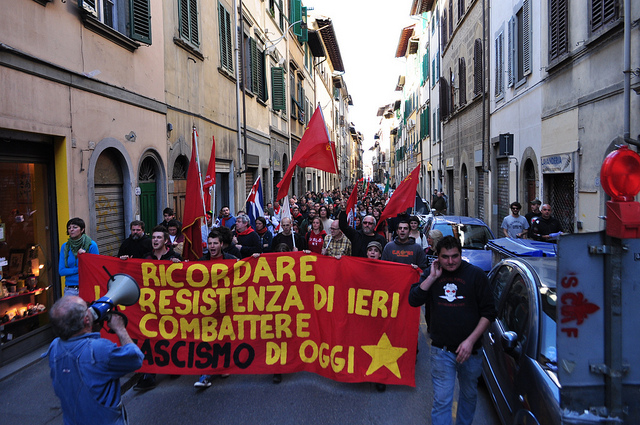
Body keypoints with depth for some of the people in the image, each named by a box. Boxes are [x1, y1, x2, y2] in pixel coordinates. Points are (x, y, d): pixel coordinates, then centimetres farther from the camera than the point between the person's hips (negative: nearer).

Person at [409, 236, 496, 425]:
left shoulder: (476, 274, -4)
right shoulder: (430, 274, 2)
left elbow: (488, 312, -4)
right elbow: (413, 300, -10)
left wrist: (471, 341, -11)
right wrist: (432, 277, -16)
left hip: (471, 349, 1)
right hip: (441, 350, 0)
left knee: (469, 395, 18)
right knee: (441, 400, -1)